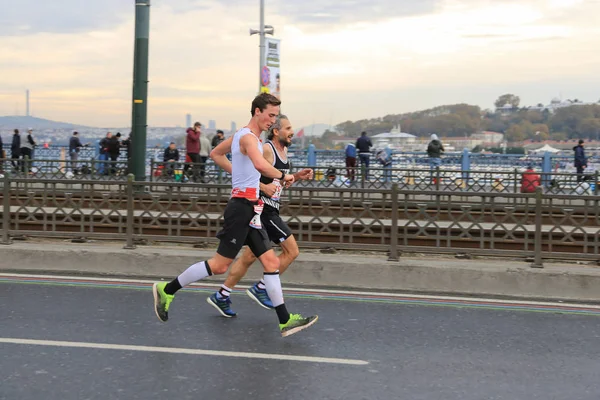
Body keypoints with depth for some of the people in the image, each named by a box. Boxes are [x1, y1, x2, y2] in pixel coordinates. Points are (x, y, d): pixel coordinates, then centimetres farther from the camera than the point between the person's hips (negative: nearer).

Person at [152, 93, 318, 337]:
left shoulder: (242, 135, 17)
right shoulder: (248, 137, -14)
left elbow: (216, 154, 31)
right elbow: (260, 164, -34)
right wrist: (283, 176, -19)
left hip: (250, 211, 10)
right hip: (242, 206, -10)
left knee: (271, 262, 6)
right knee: (220, 265, -4)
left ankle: (285, 321, 8)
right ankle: (167, 290, 8)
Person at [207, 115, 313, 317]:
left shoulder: (284, 150, 15)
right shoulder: (266, 149, -14)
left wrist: (297, 176, 11)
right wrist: (263, 187, -26)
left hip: (270, 210, 9)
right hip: (263, 208, -9)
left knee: (250, 256, 12)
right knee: (291, 251, -7)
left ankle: (221, 296, 18)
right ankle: (260, 289, 2)